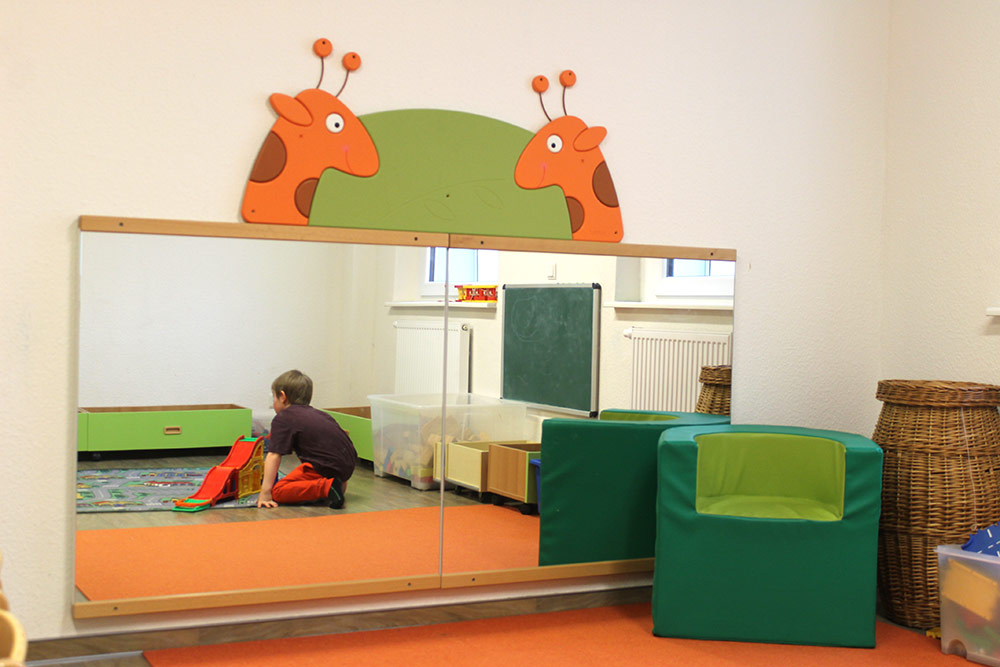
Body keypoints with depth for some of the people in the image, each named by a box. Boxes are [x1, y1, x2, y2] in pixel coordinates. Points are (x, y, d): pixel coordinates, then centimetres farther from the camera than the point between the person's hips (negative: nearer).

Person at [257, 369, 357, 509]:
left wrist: (265, 492, -9)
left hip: (326, 467, -9)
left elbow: (274, 456, -5)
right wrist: (342, 478, 39)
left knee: (277, 491, -7)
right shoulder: (318, 414, 25)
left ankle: (326, 487, -20)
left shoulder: (282, 419, 2)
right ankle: (336, 484, 12)